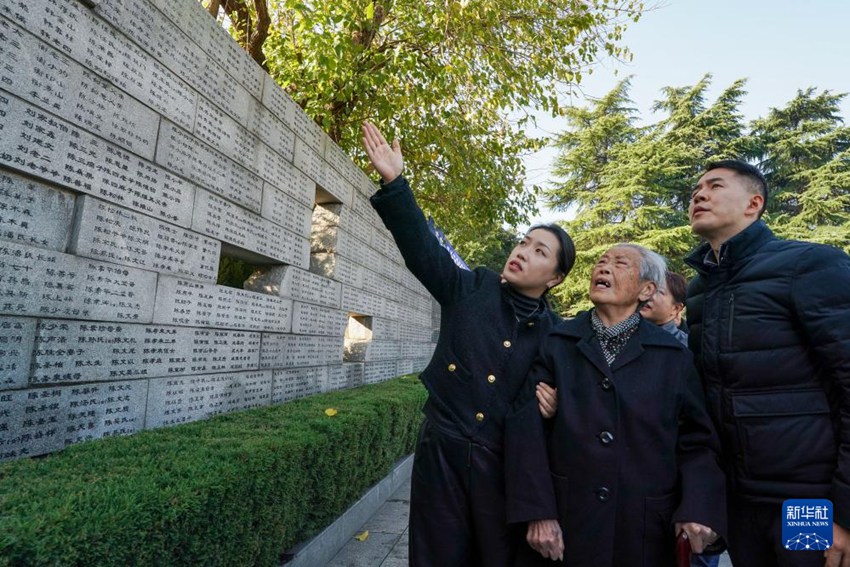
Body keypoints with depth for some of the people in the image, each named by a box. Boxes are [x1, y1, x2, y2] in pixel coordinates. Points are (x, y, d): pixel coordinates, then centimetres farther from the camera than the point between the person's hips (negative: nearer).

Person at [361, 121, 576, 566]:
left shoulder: (555, 333, 2)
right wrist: (394, 182, -17)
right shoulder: (471, 290, 0)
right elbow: (421, 247, -9)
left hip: (506, 462, 0)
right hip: (442, 451, 0)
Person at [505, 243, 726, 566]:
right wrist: (537, 511, -13)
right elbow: (527, 427, -7)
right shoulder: (556, 344, -1)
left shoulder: (674, 357, 3)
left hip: (646, 533, 1)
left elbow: (697, 441, 4)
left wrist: (698, 509, -12)